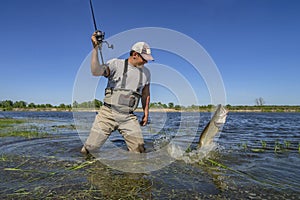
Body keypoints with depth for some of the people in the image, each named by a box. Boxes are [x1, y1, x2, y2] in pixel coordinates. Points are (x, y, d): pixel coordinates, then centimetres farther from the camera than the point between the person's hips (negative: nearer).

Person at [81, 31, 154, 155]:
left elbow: (146, 94, 22)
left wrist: (146, 113, 18)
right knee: (89, 149, 2)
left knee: (139, 151, -2)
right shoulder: (116, 64, -3)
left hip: (128, 117, 4)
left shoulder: (146, 72, 12)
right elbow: (96, 71, -19)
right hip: (108, 113, -3)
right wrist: (95, 48, -23)